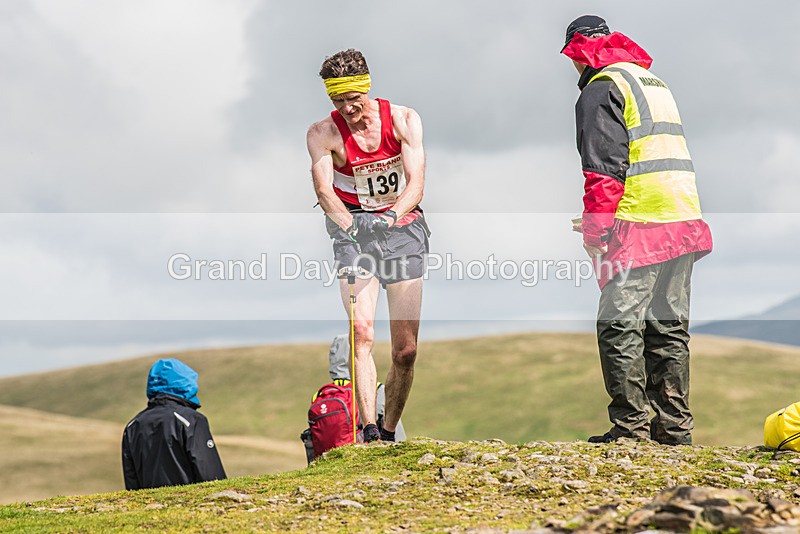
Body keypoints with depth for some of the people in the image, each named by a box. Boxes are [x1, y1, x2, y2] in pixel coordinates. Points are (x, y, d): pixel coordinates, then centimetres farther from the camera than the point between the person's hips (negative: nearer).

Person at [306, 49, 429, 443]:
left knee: (405, 350, -1)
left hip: (402, 225, 1)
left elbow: (415, 185, -15)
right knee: (362, 333, -22)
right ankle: (369, 430, -26)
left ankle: (390, 433, 14)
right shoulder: (323, 133, -10)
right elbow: (324, 190, -22)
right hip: (354, 230, -1)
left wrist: (390, 216, -35)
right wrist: (349, 224, -42)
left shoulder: (403, 120, -8)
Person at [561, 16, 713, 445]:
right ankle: (675, 426, 11)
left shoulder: (601, 90, -4)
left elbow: (604, 166, -13)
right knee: (669, 325, 11)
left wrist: (595, 227, -11)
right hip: (684, 217, 8)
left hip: (639, 227, -8)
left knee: (620, 325, -6)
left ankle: (630, 426, -9)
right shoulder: (655, 83, 24)